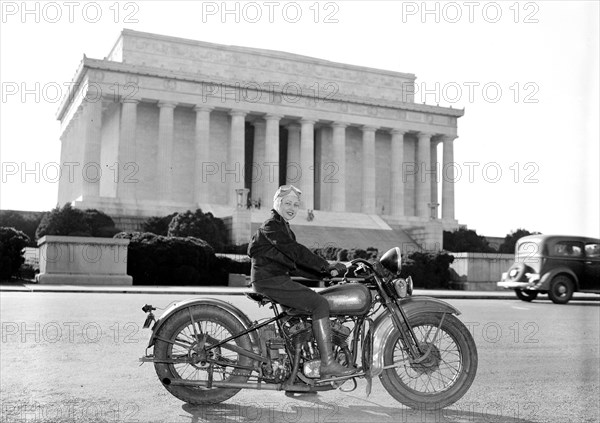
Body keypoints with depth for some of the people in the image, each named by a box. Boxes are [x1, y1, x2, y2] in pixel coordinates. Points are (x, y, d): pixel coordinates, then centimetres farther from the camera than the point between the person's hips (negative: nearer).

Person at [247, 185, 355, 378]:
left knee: (317, 301, 12)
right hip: (270, 280, -10)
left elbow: (296, 259, 19)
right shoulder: (271, 226, -10)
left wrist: (326, 268, 8)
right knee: (320, 304, -18)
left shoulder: (282, 226, 22)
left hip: (279, 278, 10)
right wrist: (326, 266, -23)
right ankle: (327, 364, -23)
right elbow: (295, 251, -22)